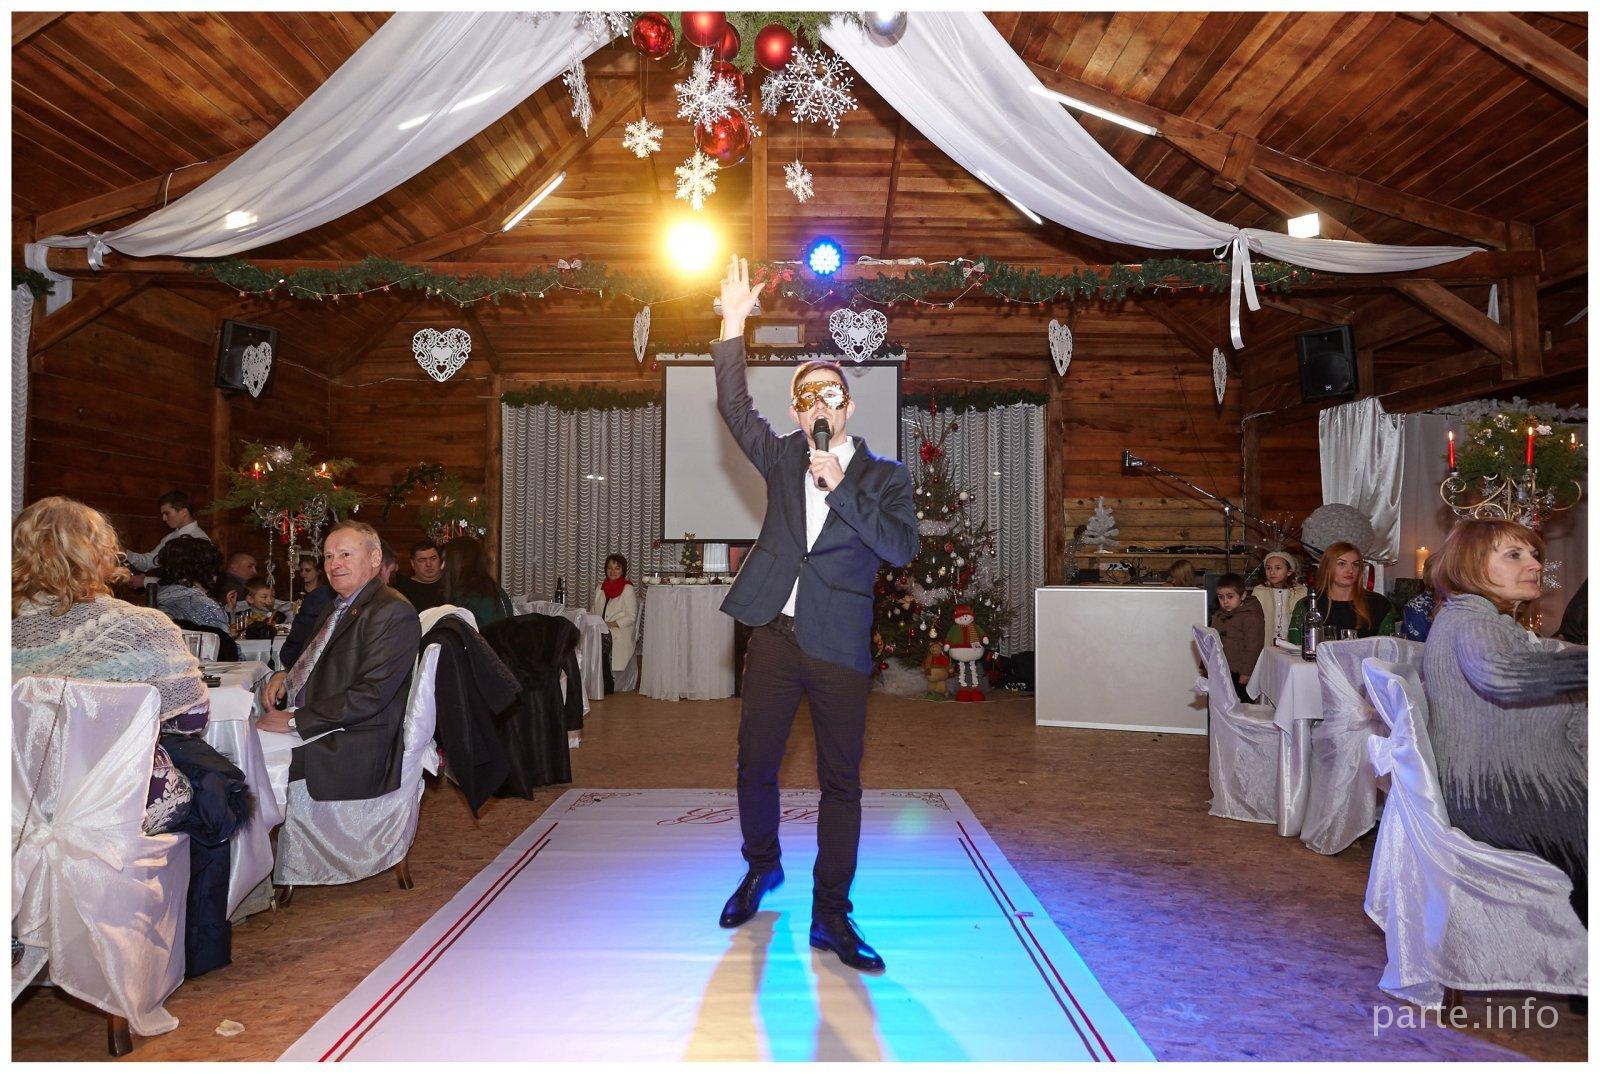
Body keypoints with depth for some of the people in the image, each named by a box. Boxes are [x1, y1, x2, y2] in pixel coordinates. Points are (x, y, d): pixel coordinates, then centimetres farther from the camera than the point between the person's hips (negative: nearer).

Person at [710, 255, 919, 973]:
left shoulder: (883, 476, 4)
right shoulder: (783, 460, 12)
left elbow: (902, 548, -10)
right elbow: (735, 407, 2)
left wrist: (840, 487, -15)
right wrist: (733, 325, -6)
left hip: (839, 647, -2)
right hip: (774, 636, 3)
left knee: (841, 783, 2)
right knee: (755, 765, 10)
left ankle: (831, 915, 15)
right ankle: (762, 867, 36)